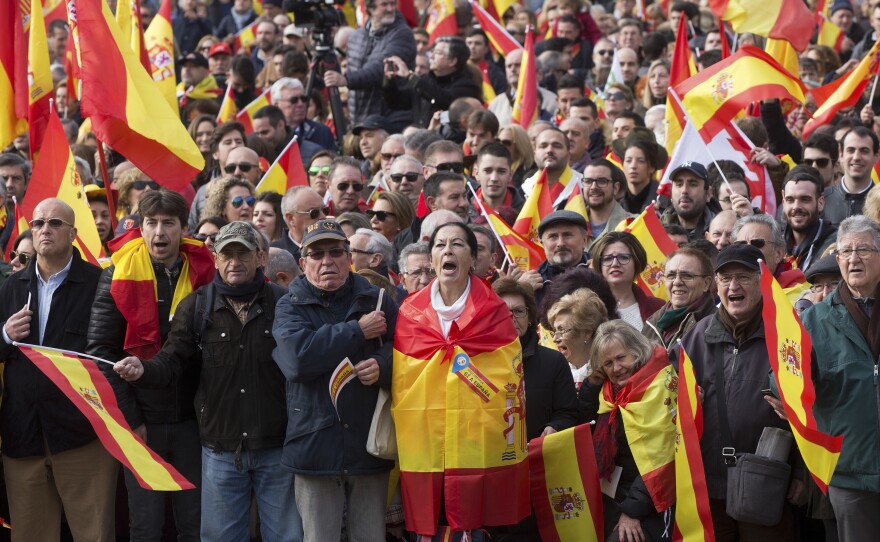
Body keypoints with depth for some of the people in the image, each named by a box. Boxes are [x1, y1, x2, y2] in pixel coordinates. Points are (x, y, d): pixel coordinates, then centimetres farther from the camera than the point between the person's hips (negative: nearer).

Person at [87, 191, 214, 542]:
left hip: (191, 419, 2)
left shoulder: (204, 273, 2)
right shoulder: (120, 276, -3)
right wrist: (128, 418, -9)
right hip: (141, 421, -1)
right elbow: (100, 350, -6)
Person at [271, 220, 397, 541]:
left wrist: (383, 365, -18)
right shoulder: (290, 307, 4)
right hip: (315, 450, -1)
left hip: (369, 445, 1)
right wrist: (358, 331, -12)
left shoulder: (377, 301, 9)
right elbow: (297, 358, -15)